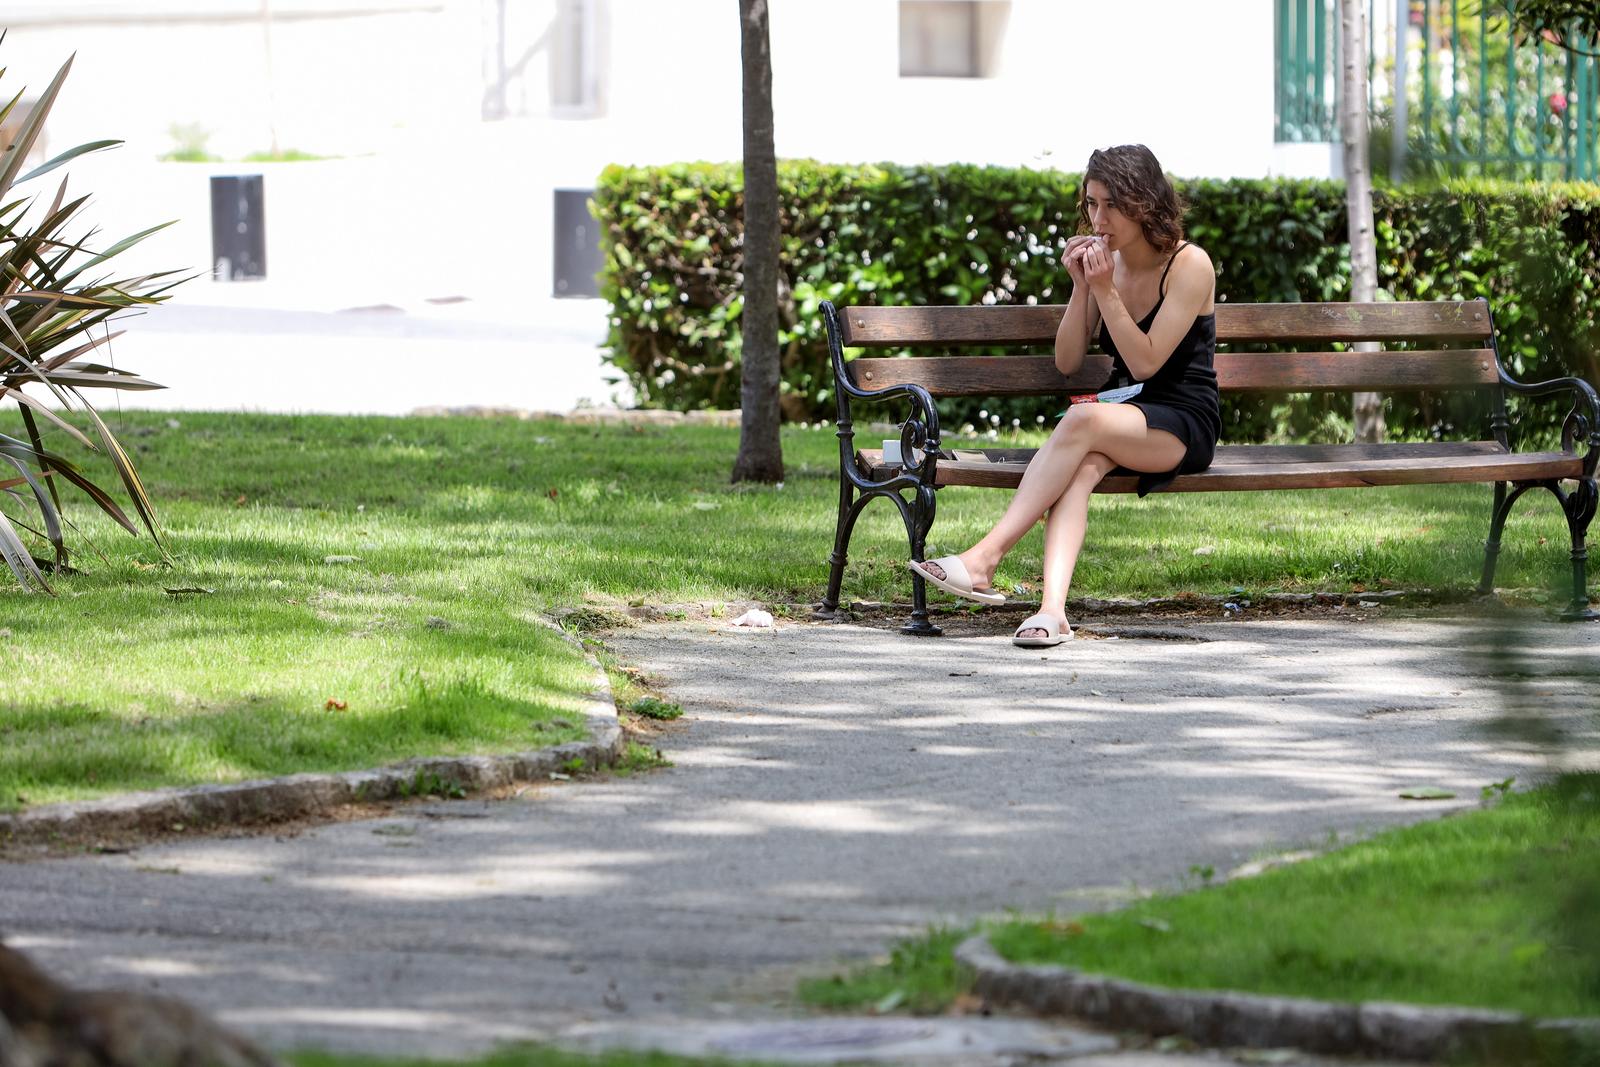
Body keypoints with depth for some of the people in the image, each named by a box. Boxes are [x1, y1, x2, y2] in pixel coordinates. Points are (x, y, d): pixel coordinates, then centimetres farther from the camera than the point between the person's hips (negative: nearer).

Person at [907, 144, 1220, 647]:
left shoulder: (1189, 266, -9)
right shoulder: (1103, 261, 8)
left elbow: (1146, 362, -15)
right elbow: (1067, 362, 5)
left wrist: (1106, 291, -21)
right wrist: (1081, 288, -8)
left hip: (1184, 425, -5)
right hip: (1123, 415, 5)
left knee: (1081, 420, -35)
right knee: (1082, 465, -33)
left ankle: (985, 557, -41)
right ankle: (1052, 607, -51)